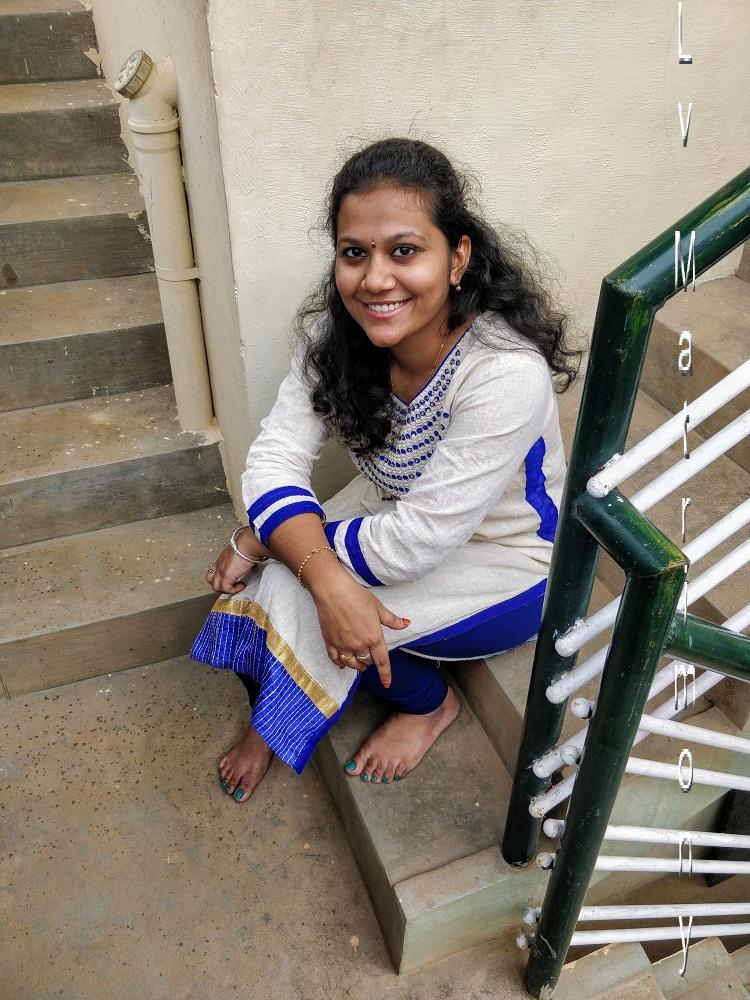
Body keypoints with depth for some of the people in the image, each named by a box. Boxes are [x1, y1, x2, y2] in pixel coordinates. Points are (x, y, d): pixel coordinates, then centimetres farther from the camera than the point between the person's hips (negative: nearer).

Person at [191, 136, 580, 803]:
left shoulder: (506, 373, -35)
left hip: (503, 563, -5)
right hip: (398, 512, 5)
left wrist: (267, 538, -21)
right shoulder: (335, 330, -16)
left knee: (292, 602, -19)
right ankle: (274, 714, 18)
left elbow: (418, 541, -32)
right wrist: (329, 578, -36)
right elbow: (277, 456, -19)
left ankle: (429, 704, 10)